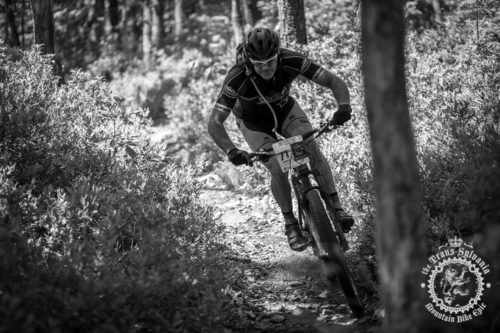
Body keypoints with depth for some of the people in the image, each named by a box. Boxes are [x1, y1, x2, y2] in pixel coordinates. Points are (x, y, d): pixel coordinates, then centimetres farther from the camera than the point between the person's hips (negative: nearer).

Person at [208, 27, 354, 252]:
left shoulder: (291, 61, -32)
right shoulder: (238, 78, -37)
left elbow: (334, 81, -29)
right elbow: (215, 123, -36)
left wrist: (344, 106, -49)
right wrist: (231, 151, -53)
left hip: (285, 110, 2)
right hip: (254, 123, -2)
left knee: (312, 149, -23)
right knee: (277, 169, -20)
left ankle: (336, 208, -15)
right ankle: (291, 225, -1)